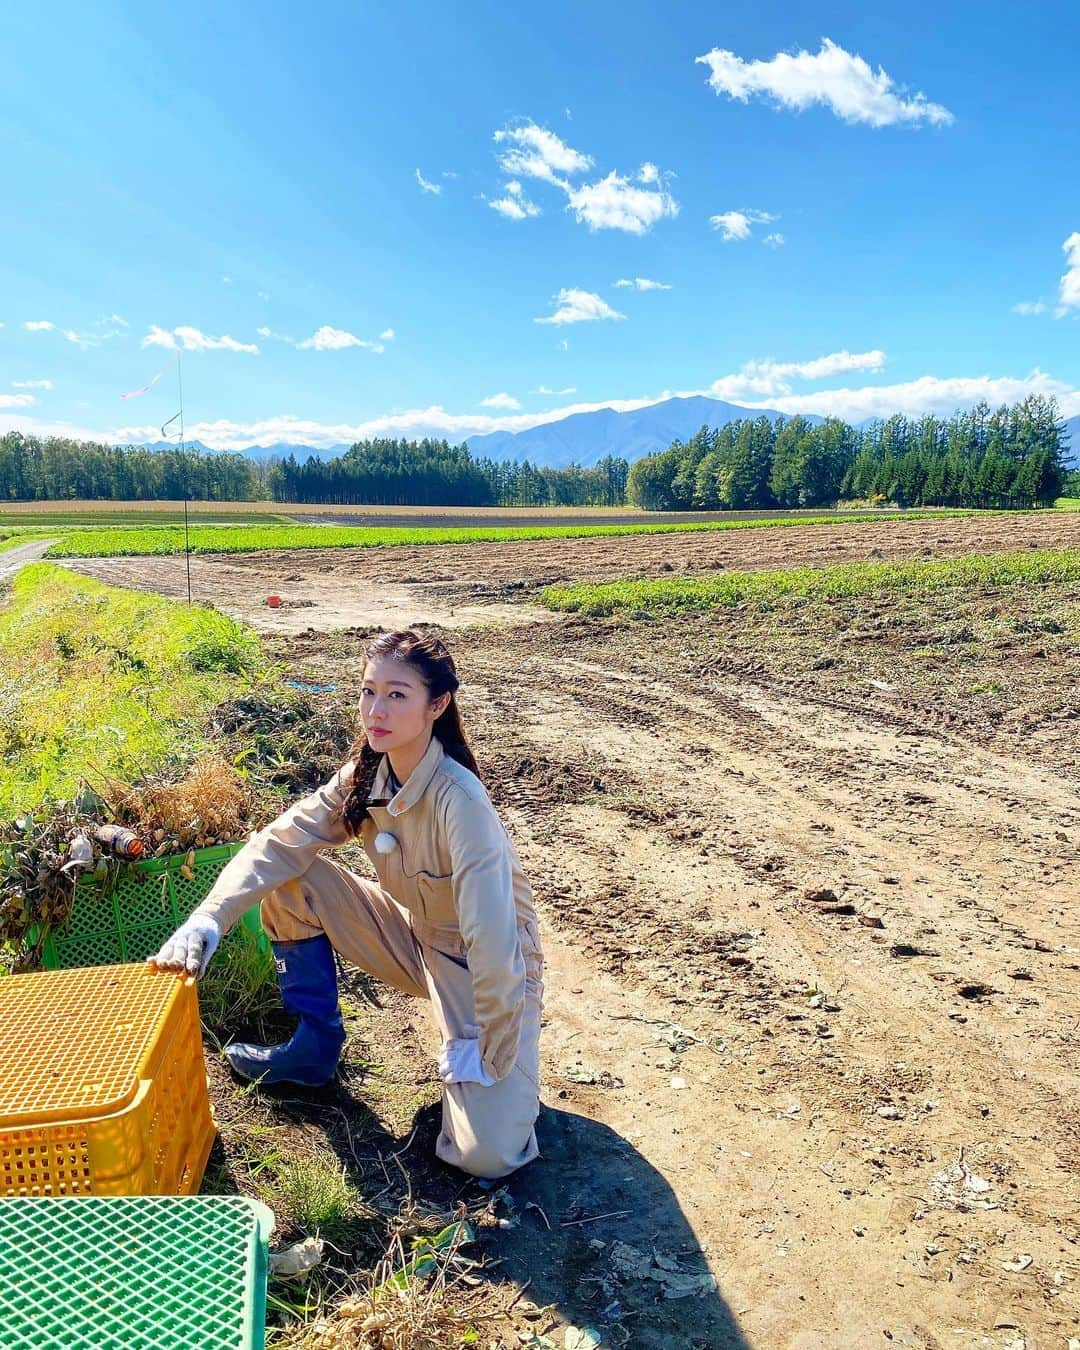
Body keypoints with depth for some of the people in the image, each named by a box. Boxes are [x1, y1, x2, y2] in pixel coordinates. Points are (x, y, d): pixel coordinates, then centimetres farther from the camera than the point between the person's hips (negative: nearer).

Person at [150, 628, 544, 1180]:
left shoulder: (459, 801, -32)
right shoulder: (364, 776, -10)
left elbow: (493, 941, -32)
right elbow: (277, 844, -11)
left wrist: (489, 1059, -24)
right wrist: (206, 921, -27)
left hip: (490, 969, -6)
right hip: (415, 936, 6)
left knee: (486, 1155, -22)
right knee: (293, 883, -8)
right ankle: (316, 1046, 8)